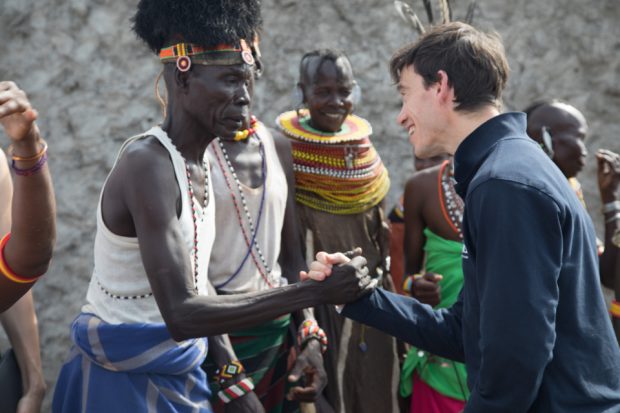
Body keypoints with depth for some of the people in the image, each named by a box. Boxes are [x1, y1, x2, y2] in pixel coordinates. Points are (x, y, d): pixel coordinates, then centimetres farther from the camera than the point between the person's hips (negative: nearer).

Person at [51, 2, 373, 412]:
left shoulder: (199, 160, 4)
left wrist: (232, 377, 12)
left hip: (179, 373, 8)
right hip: (125, 377, -8)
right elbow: (181, 314, -31)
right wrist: (313, 292, -32)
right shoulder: (147, 162, -24)